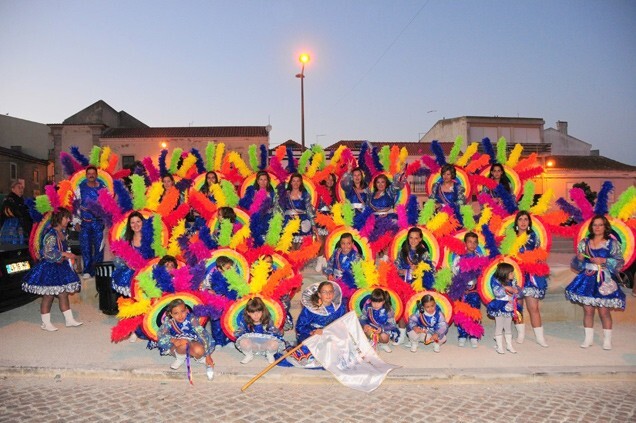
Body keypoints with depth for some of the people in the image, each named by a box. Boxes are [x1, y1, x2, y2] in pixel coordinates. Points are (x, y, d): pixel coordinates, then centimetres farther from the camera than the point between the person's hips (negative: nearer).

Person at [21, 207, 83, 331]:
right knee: (48, 296, 3)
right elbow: (48, 253, -24)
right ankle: (45, 323, 16)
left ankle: (69, 320, 17)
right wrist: (64, 254, -19)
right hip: (49, 268, -8)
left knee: (63, 294, 11)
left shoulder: (62, 232, 6)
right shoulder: (51, 235, -20)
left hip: (60, 267, 8)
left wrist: (68, 254, 5)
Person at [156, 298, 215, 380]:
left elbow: (202, 334, -24)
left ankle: (200, 358, 2)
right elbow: (160, 334, -26)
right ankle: (180, 358, -1)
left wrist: (208, 356, -25)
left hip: (192, 342, -1)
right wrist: (174, 340, -44)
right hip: (177, 348, 1)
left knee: (199, 350, -35)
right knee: (183, 344, -35)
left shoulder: (191, 319, -23)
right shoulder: (169, 321, -17)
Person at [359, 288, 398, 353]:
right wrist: (365, 325, -33)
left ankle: (383, 344, 4)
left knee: (384, 337, -35)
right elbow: (362, 318, -9)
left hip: (384, 328, -2)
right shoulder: (367, 306, -18)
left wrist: (382, 329, -37)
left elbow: (392, 324, -19)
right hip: (371, 326, 2)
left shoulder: (388, 310, -23)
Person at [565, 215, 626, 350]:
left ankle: (607, 340, 15)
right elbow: (576, 264, 12)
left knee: (604, 311, -1)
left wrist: (604, 261, -16)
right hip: (587, 280, 2)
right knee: (588, 310, 3)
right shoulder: (584, 242, 8)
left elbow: (620, 262, -5)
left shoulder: (612, 243, -1)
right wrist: (579, 259, -10)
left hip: (604, 281, -2)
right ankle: (588, 338, 15)